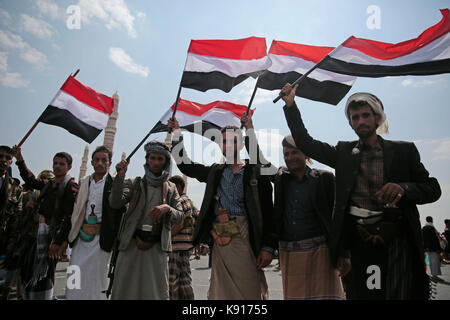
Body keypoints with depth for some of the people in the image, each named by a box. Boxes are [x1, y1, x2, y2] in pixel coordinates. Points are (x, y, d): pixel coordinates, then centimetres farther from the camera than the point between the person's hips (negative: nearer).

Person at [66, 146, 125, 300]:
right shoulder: (83, 183, 12)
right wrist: (72, 235, 7)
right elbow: (76, 210, 16)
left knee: (96, 280, 2)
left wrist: (116, 241, -11)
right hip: (81, 237, 5)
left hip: (101, 239, -5)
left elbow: (121, 213, -7)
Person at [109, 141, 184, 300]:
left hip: (157, 246, 1)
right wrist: (120, 177, -19)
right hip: (131, 244, 0)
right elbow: (115, 203, -5)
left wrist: (167, 208, -14)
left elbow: (179, 217, 8)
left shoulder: (171, 188, 14)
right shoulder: (134, 184, 10)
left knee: (156, 291, 1)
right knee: (124, 290, 1)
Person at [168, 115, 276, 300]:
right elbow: (185, 165, 25)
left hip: (245, 244, -4)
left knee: (249, 293, -3)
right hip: (219, 244, 4)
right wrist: (177, 133, 21)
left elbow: (268, 213, -3)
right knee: (220, 293, 9)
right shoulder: (215, 172, 14)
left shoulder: (256, 173, 0)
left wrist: (268, 247, -10)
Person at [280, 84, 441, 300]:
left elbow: (432, 189, 4)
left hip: (396, 240, -1)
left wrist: (403, 188, -17)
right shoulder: (344, 152, 11)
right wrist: (290, 104, -1)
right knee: (358, 294, 5)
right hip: (356, 241, 1)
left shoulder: (403, 151, 8)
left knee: (399, 294, -3)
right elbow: (304, 141, 7)